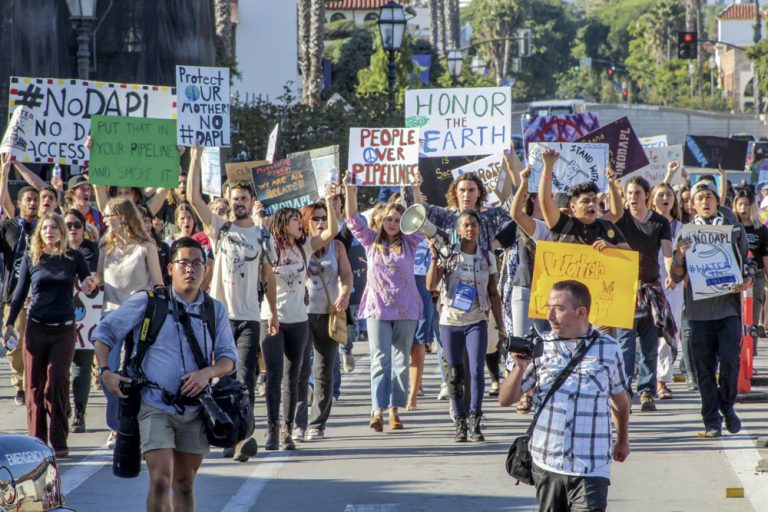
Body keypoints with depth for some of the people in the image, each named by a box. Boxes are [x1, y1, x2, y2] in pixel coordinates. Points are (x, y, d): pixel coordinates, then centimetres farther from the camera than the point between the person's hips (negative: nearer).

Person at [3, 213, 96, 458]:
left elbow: (88, 284, 7)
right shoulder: (31, 258, 3)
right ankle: (36, 438, 8)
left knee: (58, 380, -8)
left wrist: (90, 285, -17)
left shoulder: (73, 257, 1)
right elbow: (20, 292, 10)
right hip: (36, 328, 1)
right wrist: (9, 323, 8)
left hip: (64, 329, -1)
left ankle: (58, 441, -3)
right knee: (35, 384, 2)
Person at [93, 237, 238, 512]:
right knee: (161, 479, -16)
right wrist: (105, 372, -10)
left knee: (184, 484, 13)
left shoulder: (215, 310, 8)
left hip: (194, 410, 4)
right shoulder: (147, 302, -2)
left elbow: (228, 356, 10)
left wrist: (208, 372, -11)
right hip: (154, 406, -4)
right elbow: (104, 333, 4)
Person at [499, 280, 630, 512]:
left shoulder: (608, 349, 2)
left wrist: (622, 441, 30)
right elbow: (505, 400, 5)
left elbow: (620, 399, 19)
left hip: (591, 467, -2)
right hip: (546, 464, 2)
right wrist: (521, 367, -12)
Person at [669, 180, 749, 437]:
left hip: (728, 307, -1)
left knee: (730, 360, -10)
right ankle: (712, 421, 7)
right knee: (705, 367, 0)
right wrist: (680, 256, -13)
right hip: (699, 309, 1)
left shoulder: (735, 231, 10)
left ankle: (727, 406, 14)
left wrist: (747, 281, -4)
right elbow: (676, 277, 7)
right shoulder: (687, 235, 10)